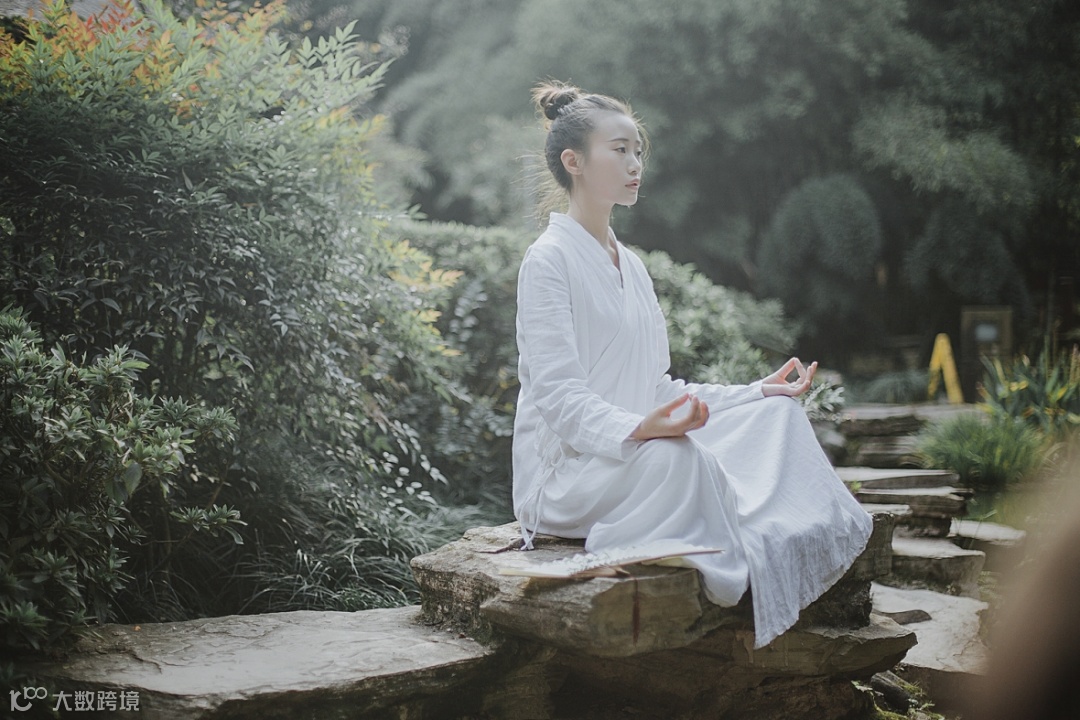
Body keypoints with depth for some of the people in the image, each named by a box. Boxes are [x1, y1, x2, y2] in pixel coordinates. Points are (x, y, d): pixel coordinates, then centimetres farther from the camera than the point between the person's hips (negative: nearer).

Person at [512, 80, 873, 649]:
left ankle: (803, 554, -19)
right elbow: (560, 396, -19)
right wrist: (637, 430, -37)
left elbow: (657, 390, 16)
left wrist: (756, 393, 6)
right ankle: (743, 586, -26)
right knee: (676, 455, -37)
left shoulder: (630, 265, 17)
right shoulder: (548, 259, -9)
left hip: (640, 451, 8)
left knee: (778, 413, -6)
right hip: (565, 469, -8)